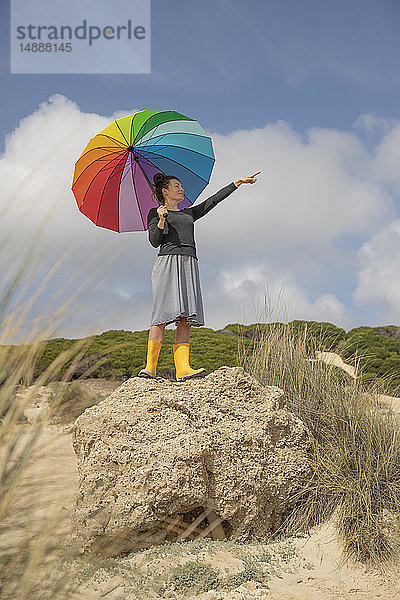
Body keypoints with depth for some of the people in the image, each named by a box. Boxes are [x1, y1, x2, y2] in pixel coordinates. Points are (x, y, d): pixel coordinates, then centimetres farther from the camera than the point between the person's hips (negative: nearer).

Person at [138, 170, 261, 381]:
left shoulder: (189, 213, 29)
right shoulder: (155, 213, 14)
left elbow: (213, 200, 27)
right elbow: (154, 241, 1)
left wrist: (238, 182, 25)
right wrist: (161, 220, -15)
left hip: (189, 265, 5)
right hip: (167, 262, -5)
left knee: (185, 318, -8)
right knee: (163, 315, -15)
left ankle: (182, 368, -17)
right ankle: (150, 367, -12)